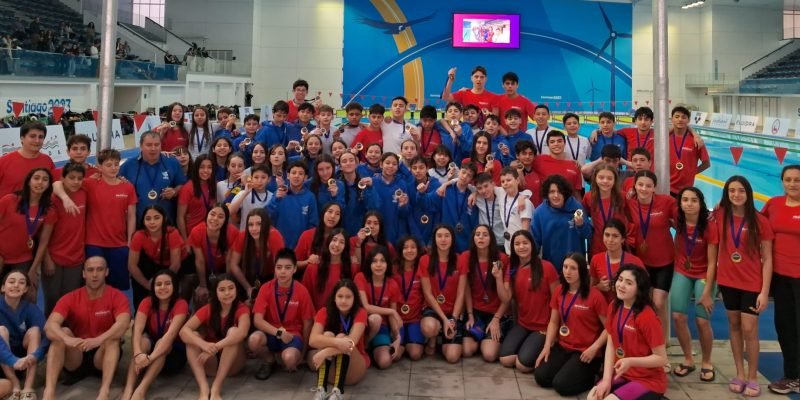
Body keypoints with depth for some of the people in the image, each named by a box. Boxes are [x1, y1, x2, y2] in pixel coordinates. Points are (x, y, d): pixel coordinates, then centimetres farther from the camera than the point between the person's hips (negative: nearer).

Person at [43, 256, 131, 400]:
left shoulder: (117, 297, -9)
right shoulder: (70, 298, -4)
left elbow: (123, 324, -29)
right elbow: (49, 325, -20)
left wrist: (98, 340, -46)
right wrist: (67, 339, -42)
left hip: (102, 357, -2)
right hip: (75, 359, 2)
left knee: (113, 337, -30)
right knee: (62, 332, -24)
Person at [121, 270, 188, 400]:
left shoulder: (181, 304, -20)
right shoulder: (147, 302, -11)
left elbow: (171, 334, -34)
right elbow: (137, 331, -27)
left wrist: (150, 357, -47)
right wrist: (138, 354, -47)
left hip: (174, 353, -2)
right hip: (151, 346, 2)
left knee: (161, 343, -34)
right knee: (144, 340, -31)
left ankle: (142, 390, -47)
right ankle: (128, 389, -45)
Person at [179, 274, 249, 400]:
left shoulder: (241, 309, -11)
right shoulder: (207, 309, -5)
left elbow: (242, 332, -34)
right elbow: (184, 331, -21)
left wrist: (216, 347, -48)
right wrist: (204, 345, -41)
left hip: (232, 363, -2)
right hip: (211, 363, 2)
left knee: (233, 331, -28)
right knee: (193, 336, -23)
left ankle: (216, 388, -37)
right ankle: (204, 389, -41)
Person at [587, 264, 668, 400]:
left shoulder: (647, 316, -21)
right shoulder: (614, 307, 0)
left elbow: (661, 358, -17)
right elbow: (610, 345, 1)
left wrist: (630, 362, -30)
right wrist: (606, 379, -9)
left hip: (649, 380, -6)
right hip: (622, 375, 6)